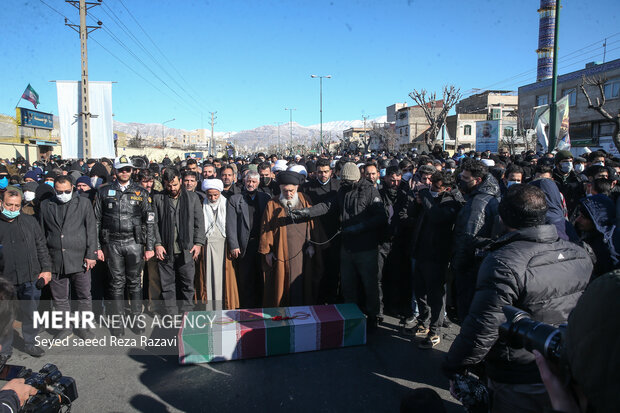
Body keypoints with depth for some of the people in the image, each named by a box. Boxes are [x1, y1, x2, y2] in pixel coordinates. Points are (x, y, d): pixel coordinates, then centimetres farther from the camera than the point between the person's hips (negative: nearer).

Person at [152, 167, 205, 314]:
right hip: (165, 250, 0)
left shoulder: (192, 197, 6)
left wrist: (198, 243, -1)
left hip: (186, 249, 0)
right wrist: (157, 244, -6)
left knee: (187, 284, 6)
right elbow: (154, 223, 3)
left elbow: (199, 222, 6)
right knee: (167, 285, 6)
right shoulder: (158, 198, 5)